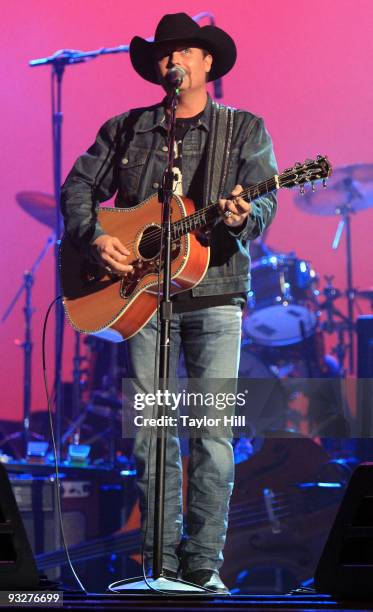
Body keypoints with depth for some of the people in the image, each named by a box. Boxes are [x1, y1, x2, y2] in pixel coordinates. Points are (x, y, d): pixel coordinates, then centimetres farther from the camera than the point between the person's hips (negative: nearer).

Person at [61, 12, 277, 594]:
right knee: (150, 432, 1)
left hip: (214, 296, -2)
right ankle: (161, 562, 8)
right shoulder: (126, 129, 13)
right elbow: (79, 187, 14)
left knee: (213, 433, -6)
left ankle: (204, 563, 0)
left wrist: (244, 217, -28)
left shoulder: (245, 129, 7)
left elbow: (264, 200, -5)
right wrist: (94, 238, -5)